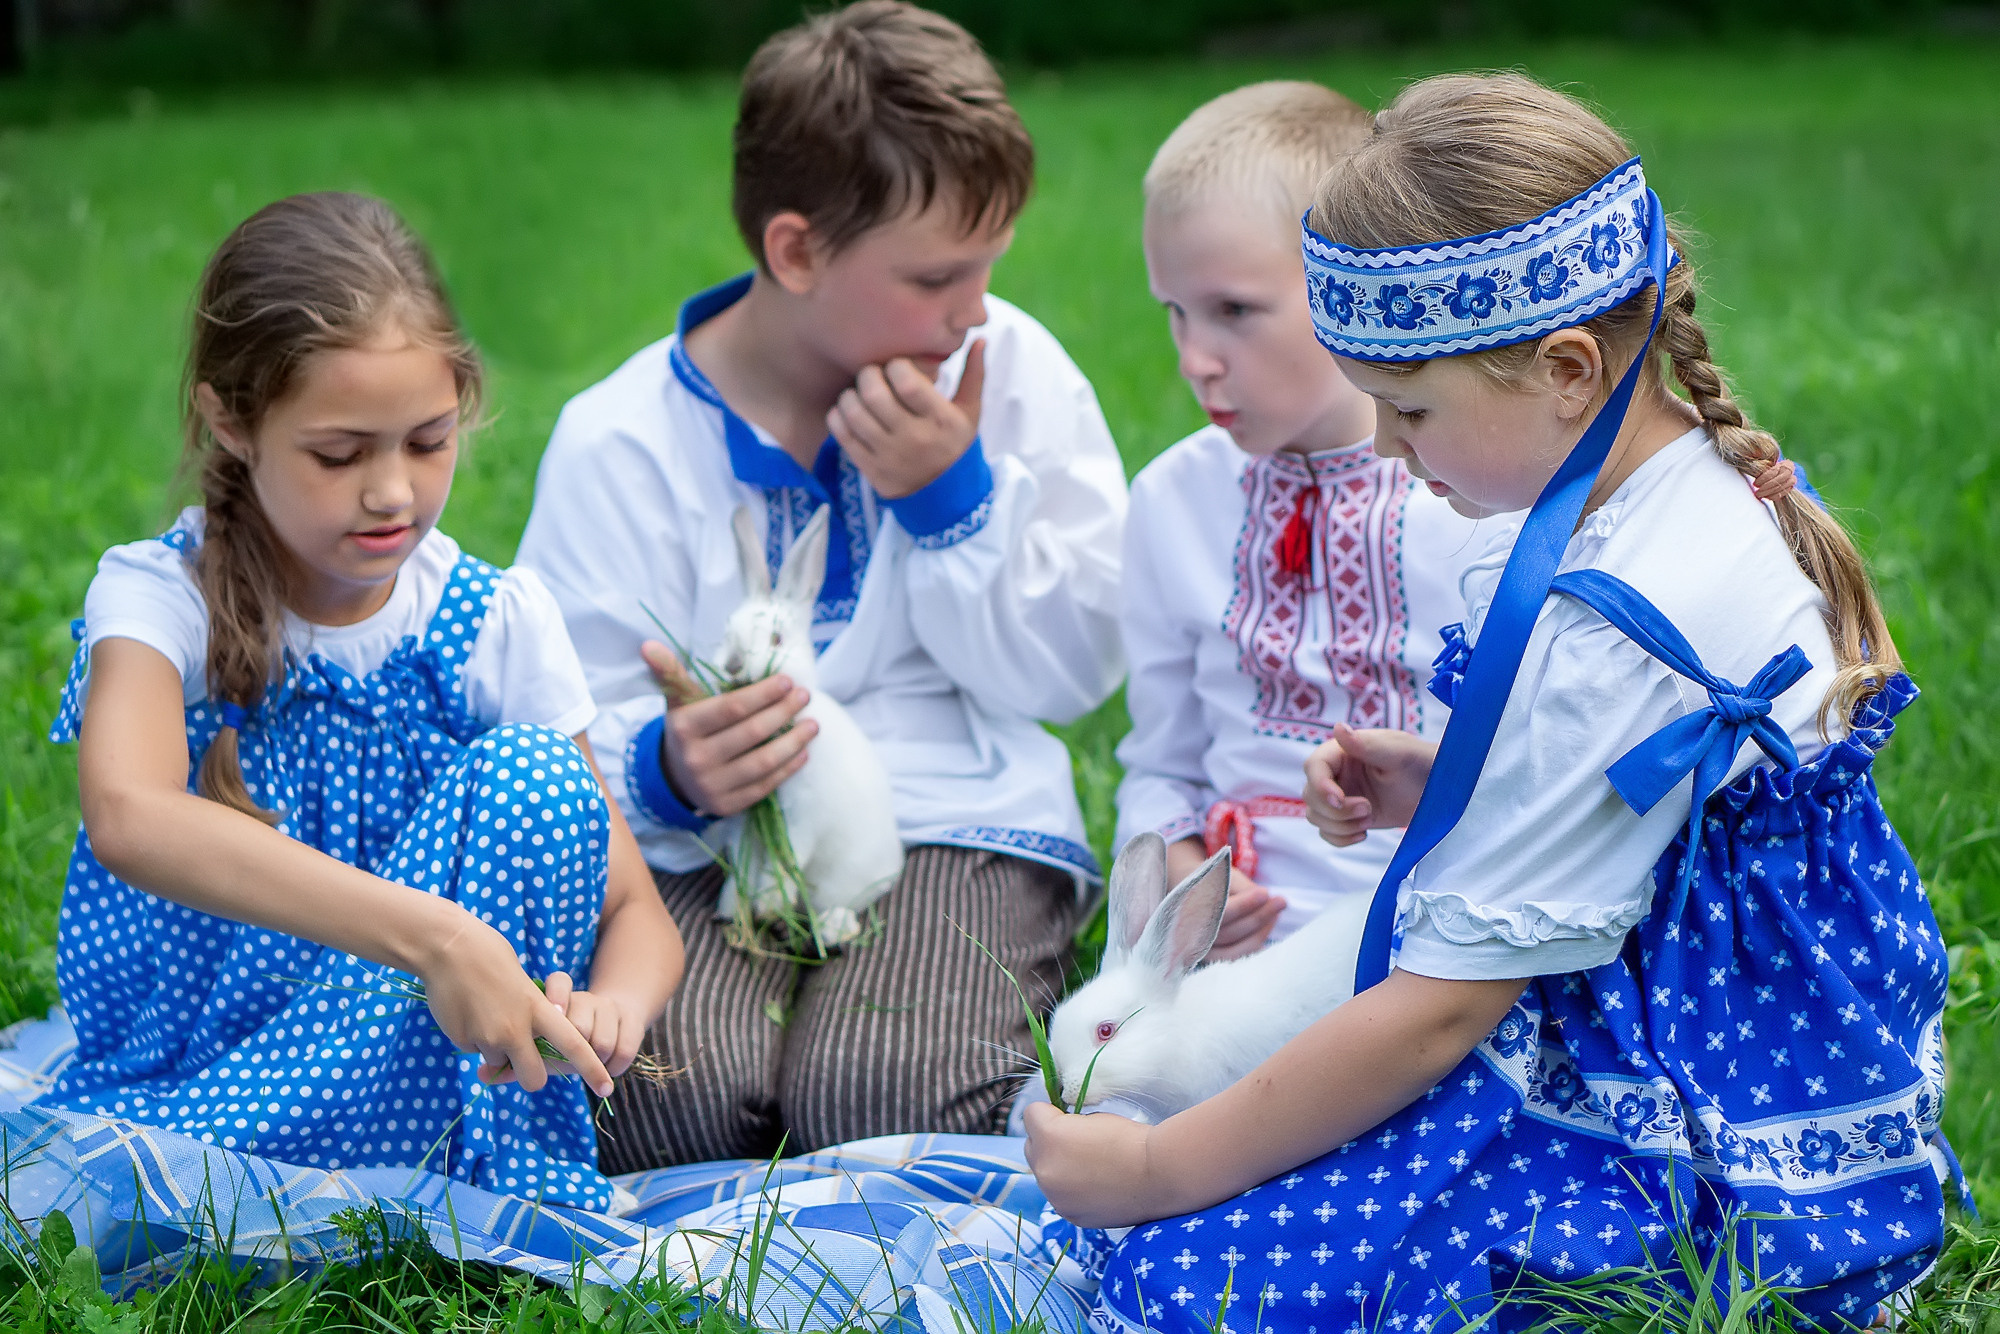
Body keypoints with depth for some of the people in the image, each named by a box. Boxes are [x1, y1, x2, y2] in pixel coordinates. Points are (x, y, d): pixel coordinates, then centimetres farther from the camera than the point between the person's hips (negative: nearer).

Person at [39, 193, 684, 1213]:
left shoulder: (500, 622, -2)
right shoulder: (162, 596, -10)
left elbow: (635, 911, 0)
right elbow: (127, 816, -33)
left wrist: (611, 1005, -27)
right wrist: (436, 937, -43)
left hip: (420, 1075, 3)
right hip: (183, 1049, -3)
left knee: (536, 779, -21)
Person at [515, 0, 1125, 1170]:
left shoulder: (1013, 372, 3)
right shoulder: (619, 445, -2)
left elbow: (1075, 674, 2)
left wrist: (955, 499, -12)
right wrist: (667, 772, -28)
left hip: (951, 820, 0)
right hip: (709, 842, 0)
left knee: (881, 1096, -29)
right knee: (658, 1089, -30)